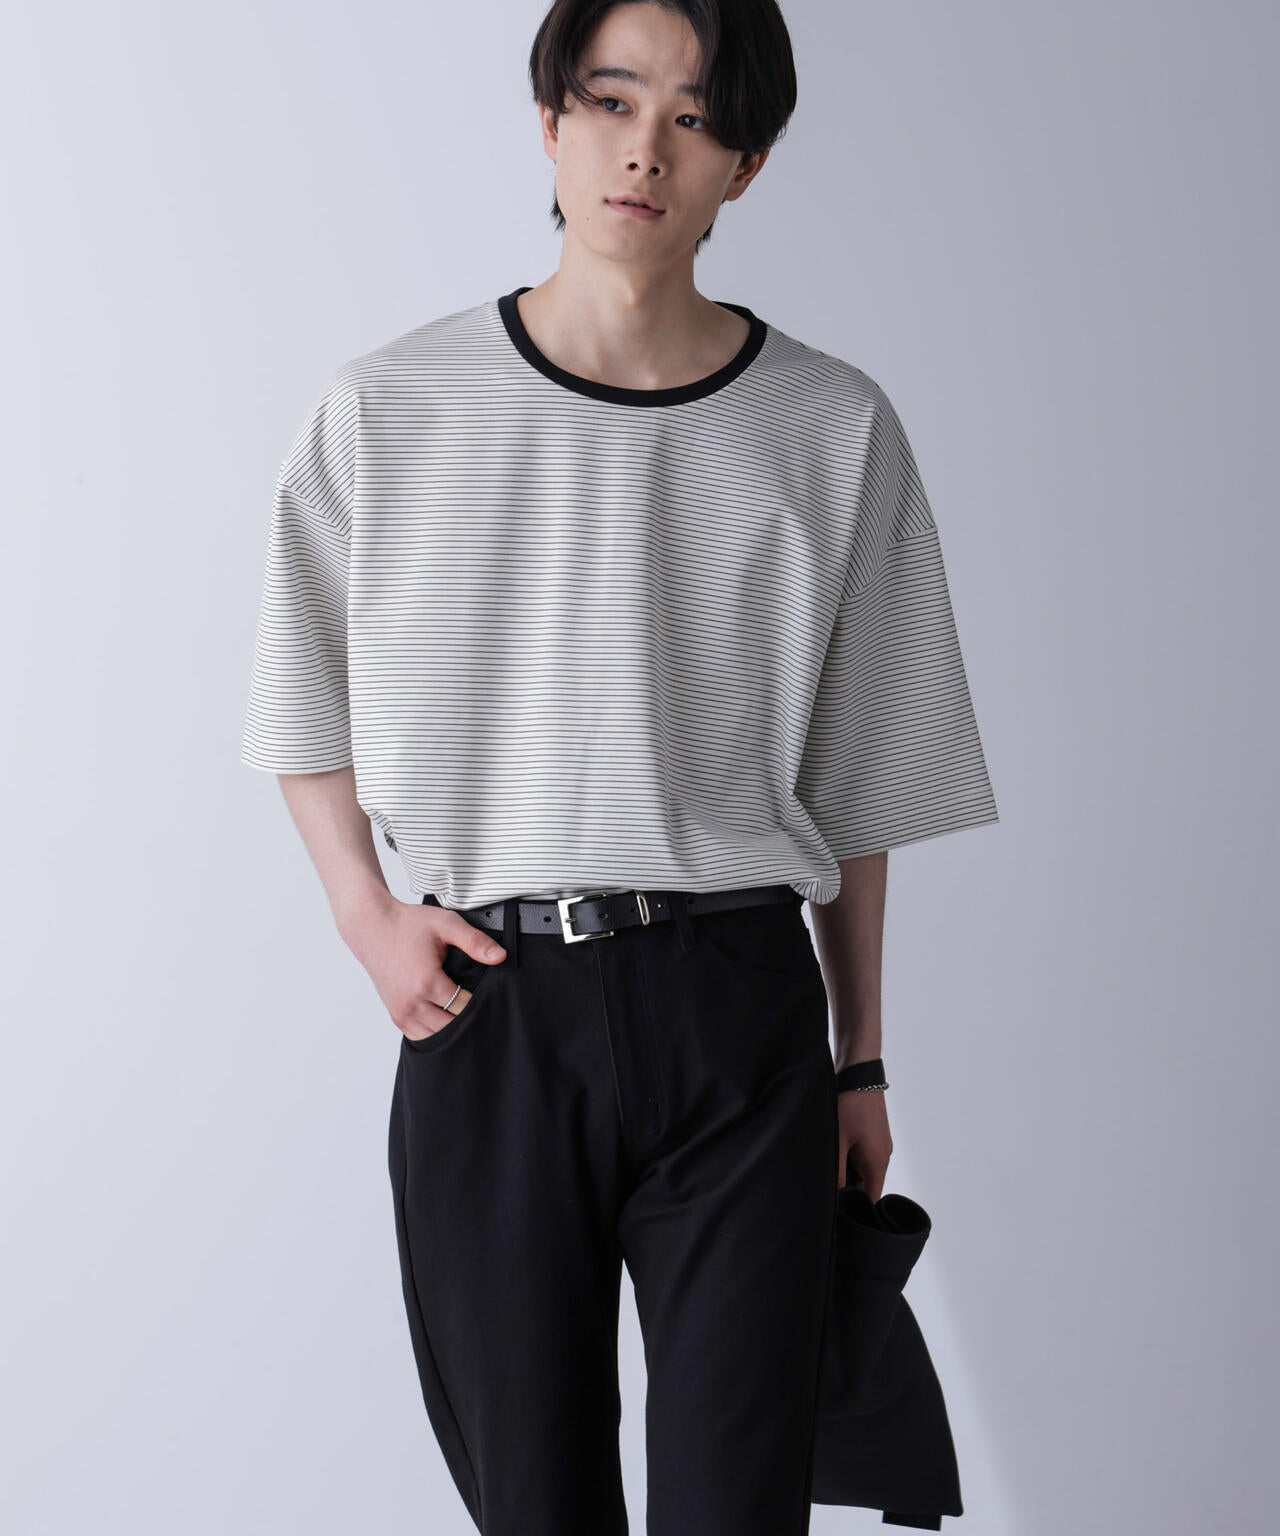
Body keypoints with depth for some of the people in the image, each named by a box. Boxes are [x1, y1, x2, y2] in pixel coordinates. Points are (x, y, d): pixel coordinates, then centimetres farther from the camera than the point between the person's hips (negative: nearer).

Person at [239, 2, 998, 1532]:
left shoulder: (830, 431, 2)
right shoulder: (387, 412, 1)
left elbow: (857, 785, 8)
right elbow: (306, 710, 14)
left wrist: (860, 1059, 10)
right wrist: (366, 914, 0)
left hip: (739, 1015, 0)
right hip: (486, 1006, 1)